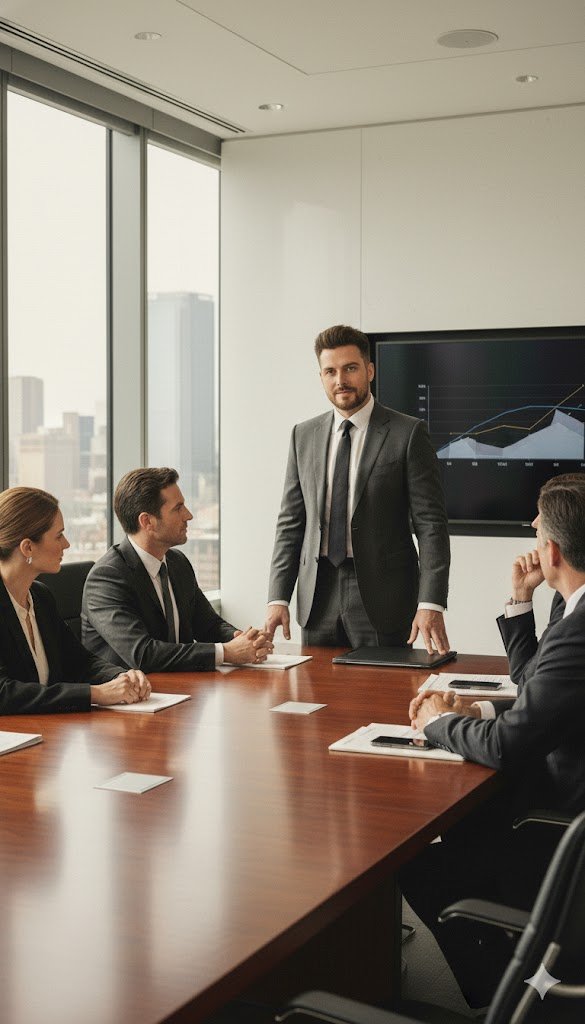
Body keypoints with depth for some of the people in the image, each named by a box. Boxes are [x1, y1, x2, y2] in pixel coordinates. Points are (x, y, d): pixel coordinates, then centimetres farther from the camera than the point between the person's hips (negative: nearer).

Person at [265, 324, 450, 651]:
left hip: (381, 600, -3)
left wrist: (431, 604, -17)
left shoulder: (408, 434, -3)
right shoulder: (304, 436, 10)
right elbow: (291, 523, 10)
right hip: (318, 601, 4)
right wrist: (278, 597, -1)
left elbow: (431, 523, -7)